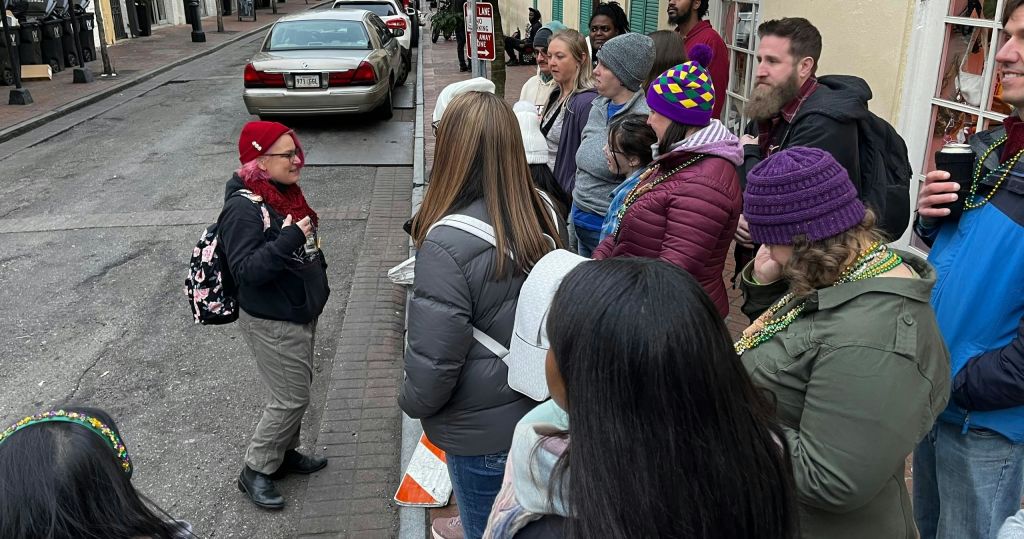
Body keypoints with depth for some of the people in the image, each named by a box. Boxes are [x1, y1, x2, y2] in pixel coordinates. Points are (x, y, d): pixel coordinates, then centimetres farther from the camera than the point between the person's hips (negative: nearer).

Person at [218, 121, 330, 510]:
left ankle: (284, 454, 38)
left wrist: (317, 283, 19)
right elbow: (245, 269, -29)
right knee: (291, 399, -1)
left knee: (297, 390, 19)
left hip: (301, 313, 9)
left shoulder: (284, 192, 4)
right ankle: (255, 471, 18)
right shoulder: (244, 208, -24)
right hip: (272, 324, -9)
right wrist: (289, 239, -34)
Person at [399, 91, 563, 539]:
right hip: (535, 408, 6)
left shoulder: (448, 243, -30)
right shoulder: (538, 217, -9)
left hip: (483, 430, -6)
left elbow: (434, 356, -24)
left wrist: (412, 401, -4)